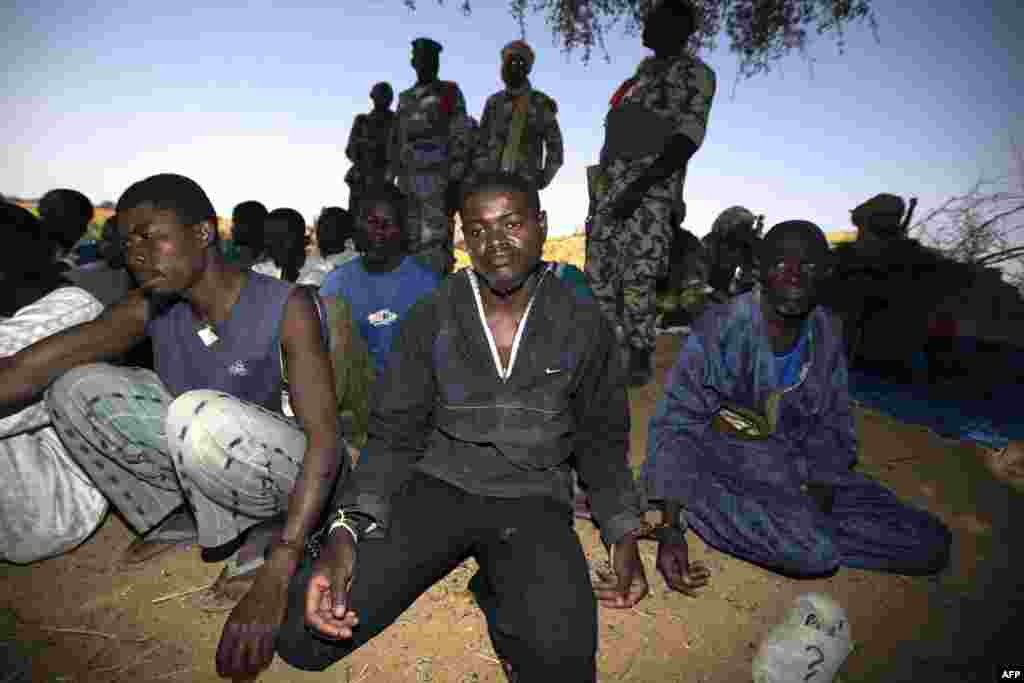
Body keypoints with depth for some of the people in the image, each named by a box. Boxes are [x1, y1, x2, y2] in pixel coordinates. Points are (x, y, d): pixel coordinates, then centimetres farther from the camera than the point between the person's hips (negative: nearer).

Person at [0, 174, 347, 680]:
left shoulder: (285, 308, -25)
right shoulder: (150, 309, -7)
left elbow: (325, 439, -31)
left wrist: (274, 577, -36)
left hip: (285, 474, -5)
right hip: (199, 459, 6)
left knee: (199, 414, -35)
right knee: (76, 389, -5)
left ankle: (255, 535, -6)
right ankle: (177, 521, 8)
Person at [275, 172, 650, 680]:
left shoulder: (584, 326, 1)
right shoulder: (429, 320, 0)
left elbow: (602, 440, 10)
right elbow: (394, 436, 0)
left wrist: (623, 534, -3)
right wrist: (346, 528, -17)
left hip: (532, 499, -1)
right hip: (436, 486, 2)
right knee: (302, 632, -15)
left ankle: (498, 594, 4)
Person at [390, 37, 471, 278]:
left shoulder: (449, 92, 5)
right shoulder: (405, 98, 23)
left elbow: (461, 137, -4)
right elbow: (395, 140, 23)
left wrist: (455, 178, -14)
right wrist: (390, 176, 14)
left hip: (437, 175, -6)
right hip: (407, 176, 6)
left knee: (434, 240, -13)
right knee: (409, 240, 7)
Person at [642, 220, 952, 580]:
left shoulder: (826, 334, -1)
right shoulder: (720, 328, -18)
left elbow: (833, 424, 11)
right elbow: (674, 423, -16)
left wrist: (818, 493, -7)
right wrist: (671, 529, -23)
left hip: (798, 470, 6)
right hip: (724, 467, -6)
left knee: (931, 543, -3)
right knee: (811, 548, -33)